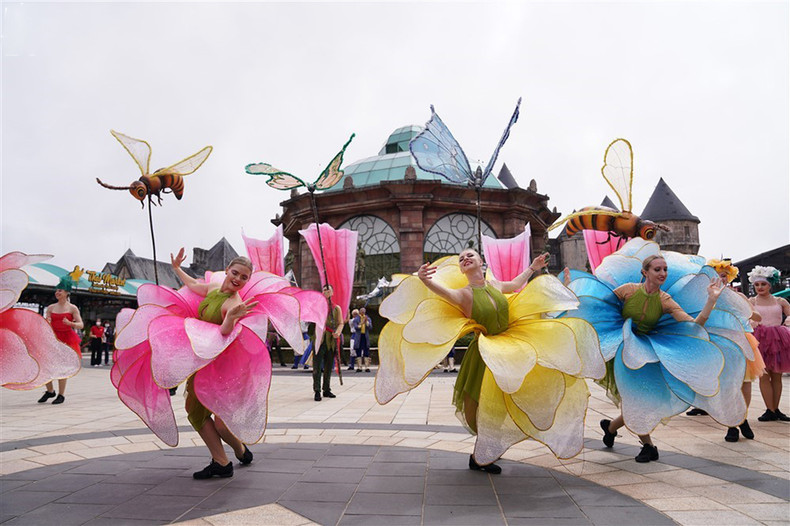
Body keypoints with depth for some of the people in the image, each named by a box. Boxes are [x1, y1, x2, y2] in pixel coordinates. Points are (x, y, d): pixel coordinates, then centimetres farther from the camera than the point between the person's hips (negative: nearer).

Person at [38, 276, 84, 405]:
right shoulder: (51, 308, 9)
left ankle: (61, 395, 8)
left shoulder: (72, 308, 0)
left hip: (67, 339, -4)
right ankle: (50, 391, 22)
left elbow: (81, 325, -4)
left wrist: (70, 323, -23)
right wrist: (46, 322, -14)